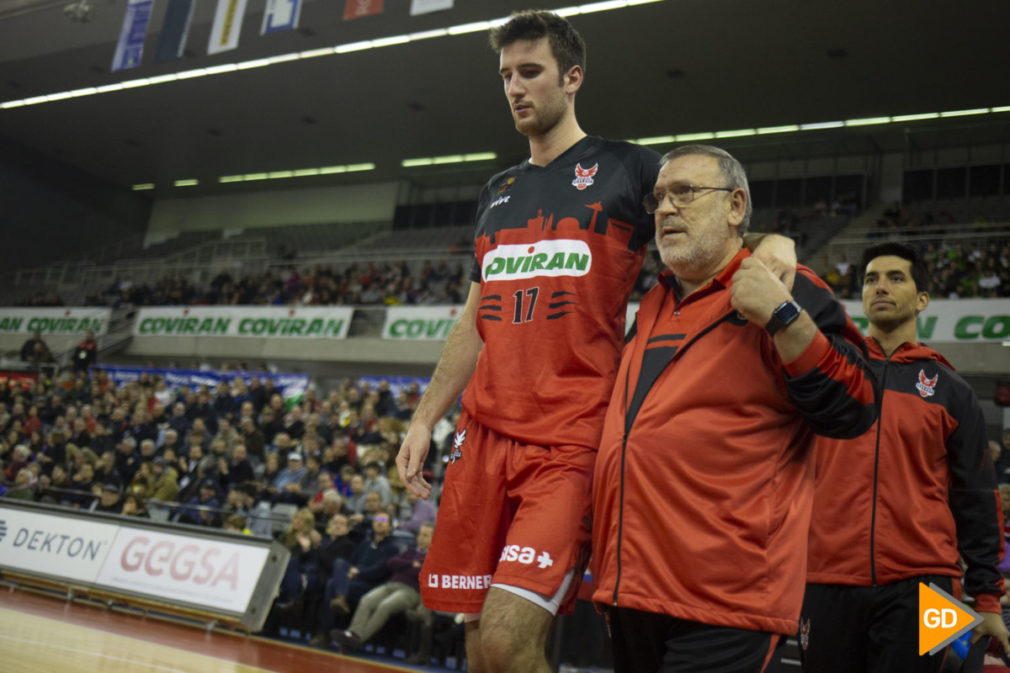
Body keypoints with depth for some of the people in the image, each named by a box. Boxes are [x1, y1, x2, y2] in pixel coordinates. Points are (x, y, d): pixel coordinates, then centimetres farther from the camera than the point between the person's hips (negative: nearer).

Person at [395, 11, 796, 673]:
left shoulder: (630, 169, 2)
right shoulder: (499, 191, 19)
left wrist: (774, 249, -25)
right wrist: (425, 419, 15)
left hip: (570, 440, -6)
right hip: (484, 433, 6)